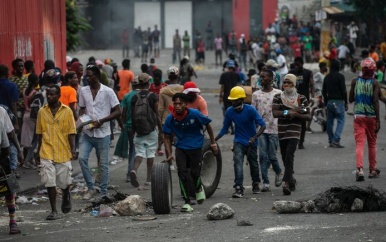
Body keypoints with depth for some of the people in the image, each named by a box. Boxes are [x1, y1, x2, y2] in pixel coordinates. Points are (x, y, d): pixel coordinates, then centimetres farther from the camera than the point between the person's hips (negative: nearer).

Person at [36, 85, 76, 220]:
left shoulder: (67, 111, -1)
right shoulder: (42, 112, 4)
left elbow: (71, 132, -1)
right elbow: (39, 133, 11)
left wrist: (73, 149, -10)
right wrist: (39, 149, 12)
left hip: (63, 152, -1)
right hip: (47, 153, 1)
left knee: (64, 182, 8)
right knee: (49, 183, -5)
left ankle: (66, 196, 42)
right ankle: (54, 211, 2)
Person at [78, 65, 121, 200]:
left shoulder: (108, 92, -8)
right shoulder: (83, 91, 5)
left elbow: (117, 112, -7)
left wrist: (101, 121, -16)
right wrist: (80, 119, -6)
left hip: (102, 133, -3)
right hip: (87, 132, 3)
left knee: (103, 164, 4)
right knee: (82, 158, -11)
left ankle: (103, 192, 14)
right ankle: (91, 188, 3)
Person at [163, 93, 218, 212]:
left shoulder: (194, 114, -20)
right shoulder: (170, 118, -14)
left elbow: (208, 125, -3)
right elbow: (167, 137, -3)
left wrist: (213, 143, 1)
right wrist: (169, 155, -11)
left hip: (196, 147, -2)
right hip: (181, 148, 2)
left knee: (195, 173, -3)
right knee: (182, 174, -9)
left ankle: (199, 189, 33)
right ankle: (187, 202, 0)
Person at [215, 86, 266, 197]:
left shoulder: (250, 110, -18)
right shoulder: (229, 111, -7)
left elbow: (262, 125, -20)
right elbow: (225, 128, 5)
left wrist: (254, 138, -34)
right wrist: (214, 140, -6)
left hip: (251, 142, -1)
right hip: (239, 142, 1)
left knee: (253, 164, 14)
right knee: (238, 161, -21)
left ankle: (256, 184, 41)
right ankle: (239, 188, -28)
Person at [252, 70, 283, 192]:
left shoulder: (278, 93, 1)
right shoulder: (256, 94, 8)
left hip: (274, 129, -2)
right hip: (261, 129, 2)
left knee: (272, 156, -1)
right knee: (263, 156, -4)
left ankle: (278, 173, 28)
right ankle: (265, 183, -1)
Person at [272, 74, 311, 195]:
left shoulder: (301, 98, 4)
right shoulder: (278, 97, 6)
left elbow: (308, 116, 3)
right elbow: (275, 113, -8)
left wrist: (296, 114, -14)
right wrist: (289, 112, -18)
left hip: (294, 131, -3)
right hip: (282, 131, 3)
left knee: (289, 156, -18)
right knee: (285, 158, 12)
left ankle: (286, 183, -25)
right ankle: (291, 180, 33)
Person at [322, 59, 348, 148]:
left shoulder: (327, 77, 10)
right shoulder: (340, 76, -9)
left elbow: (324, 91, 14)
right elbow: (343, 91, -11)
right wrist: (346, 103, -4)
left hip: (329, 101, 6)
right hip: (338, 101, -6)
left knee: (330, 121, 11)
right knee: (340, 121, -4)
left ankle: (331, 141, 14)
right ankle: (336, 140, -16)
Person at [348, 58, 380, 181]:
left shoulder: (355, 81, 0)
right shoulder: (375, 83, -7)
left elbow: (350, 99, 6)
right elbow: (375, 101, -14)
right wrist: (378, 120, -13)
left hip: (358, 116, 1)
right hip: (371, 116, -1)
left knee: (359, 144, -4)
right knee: (372, 144, 14)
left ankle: (359, 169, -23)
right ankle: (373, 170, 23)